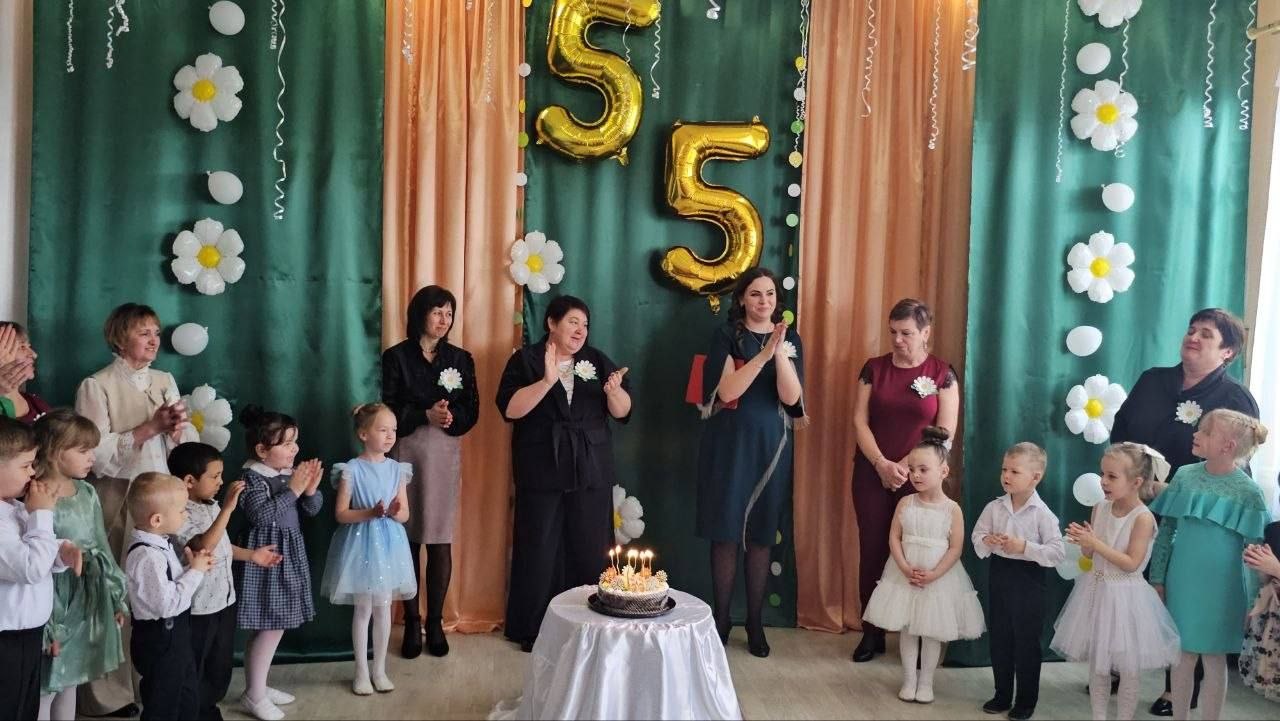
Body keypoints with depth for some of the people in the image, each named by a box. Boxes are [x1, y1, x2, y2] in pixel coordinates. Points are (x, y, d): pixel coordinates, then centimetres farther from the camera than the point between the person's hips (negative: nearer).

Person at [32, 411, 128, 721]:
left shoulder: (87, 493, 5)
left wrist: (117, 596, 15)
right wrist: (47, 625, -18)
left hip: (90, 601, 7)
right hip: (58, 602, -7)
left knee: (70, 681, 18)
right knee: (45, 688, 3)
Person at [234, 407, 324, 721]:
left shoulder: (291, 472, 5)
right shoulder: (251, 477, -16)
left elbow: (312, 509, 8)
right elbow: (262, 515, -27)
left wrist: (311, 489, -12)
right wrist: (292, 490, -26)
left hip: (289, 554, 8)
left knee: (277, 625, 15)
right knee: (267, 627, -3)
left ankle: (259, 686, 28)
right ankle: (253, 695, 10)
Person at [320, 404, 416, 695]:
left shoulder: (396, 469, 1)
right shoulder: (352, 469, -10)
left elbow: (405, 514, 4)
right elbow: (341, 514, -10)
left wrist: (395, 512, -18)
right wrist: (371, 512, -23)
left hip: (389, 543, 3)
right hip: (361, 543, -3)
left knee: (383, 608, 10)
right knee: (363, 609, 5)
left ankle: (379, 669, 22)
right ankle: (362, 672, 18)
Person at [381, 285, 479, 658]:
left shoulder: (460, 358, 8)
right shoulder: (396, 356, 0)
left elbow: (471, 411, 3)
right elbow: (391, 410, -5)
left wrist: (451, 417, -16)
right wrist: (425, 415, -18)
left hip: (446, 454, 2)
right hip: (407, 453, -2)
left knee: (441, 540, 2)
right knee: (408, 539, 2)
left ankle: (435, 622, 12)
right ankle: (412, 623, 12)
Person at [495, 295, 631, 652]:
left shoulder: (597, 360, 10)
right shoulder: (525, 360, 0)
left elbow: (622, 412, 4)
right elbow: (509, 408, -13)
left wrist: (614, 391, -18)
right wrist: (547, 381, -25)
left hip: (591, 471, 3)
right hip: (542, 471, -3)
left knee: (589, 550, 4)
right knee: (539, 549, 2)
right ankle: (533, 628, 14)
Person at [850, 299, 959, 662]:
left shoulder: (942, 373, -2)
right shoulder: (874, 368, 3)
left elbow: (945, 433, -6)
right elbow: (859, 421, -1)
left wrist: (905, 467, -13)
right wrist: (882, 464, -13)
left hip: (918, 478, -2)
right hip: (872, 475, 2)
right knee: (872, 550, 5)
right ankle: (872, 633, 17)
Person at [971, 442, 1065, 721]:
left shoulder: (1042, 514, -14)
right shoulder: (994, 507, -2)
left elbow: (1057, 552, -16)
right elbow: (977, 537, 6)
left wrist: (1024, 547, -25)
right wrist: (986, 542, -16)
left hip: (1028, 579, -4)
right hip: (999, 574, 4)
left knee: (1027, 641, 7)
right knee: (999, 638, 14)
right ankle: (1002, 695, 29)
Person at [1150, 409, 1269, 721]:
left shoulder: (1247, 492, -12)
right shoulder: (1184, 476, -2)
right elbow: (1166, 531, 4)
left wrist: (1252, 601, -6)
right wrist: (1158, 578, 5)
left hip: (1220, 590, -3)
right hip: (1181, 583, 3)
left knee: (1214, 660, 10)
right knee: (1183, 656, 13)